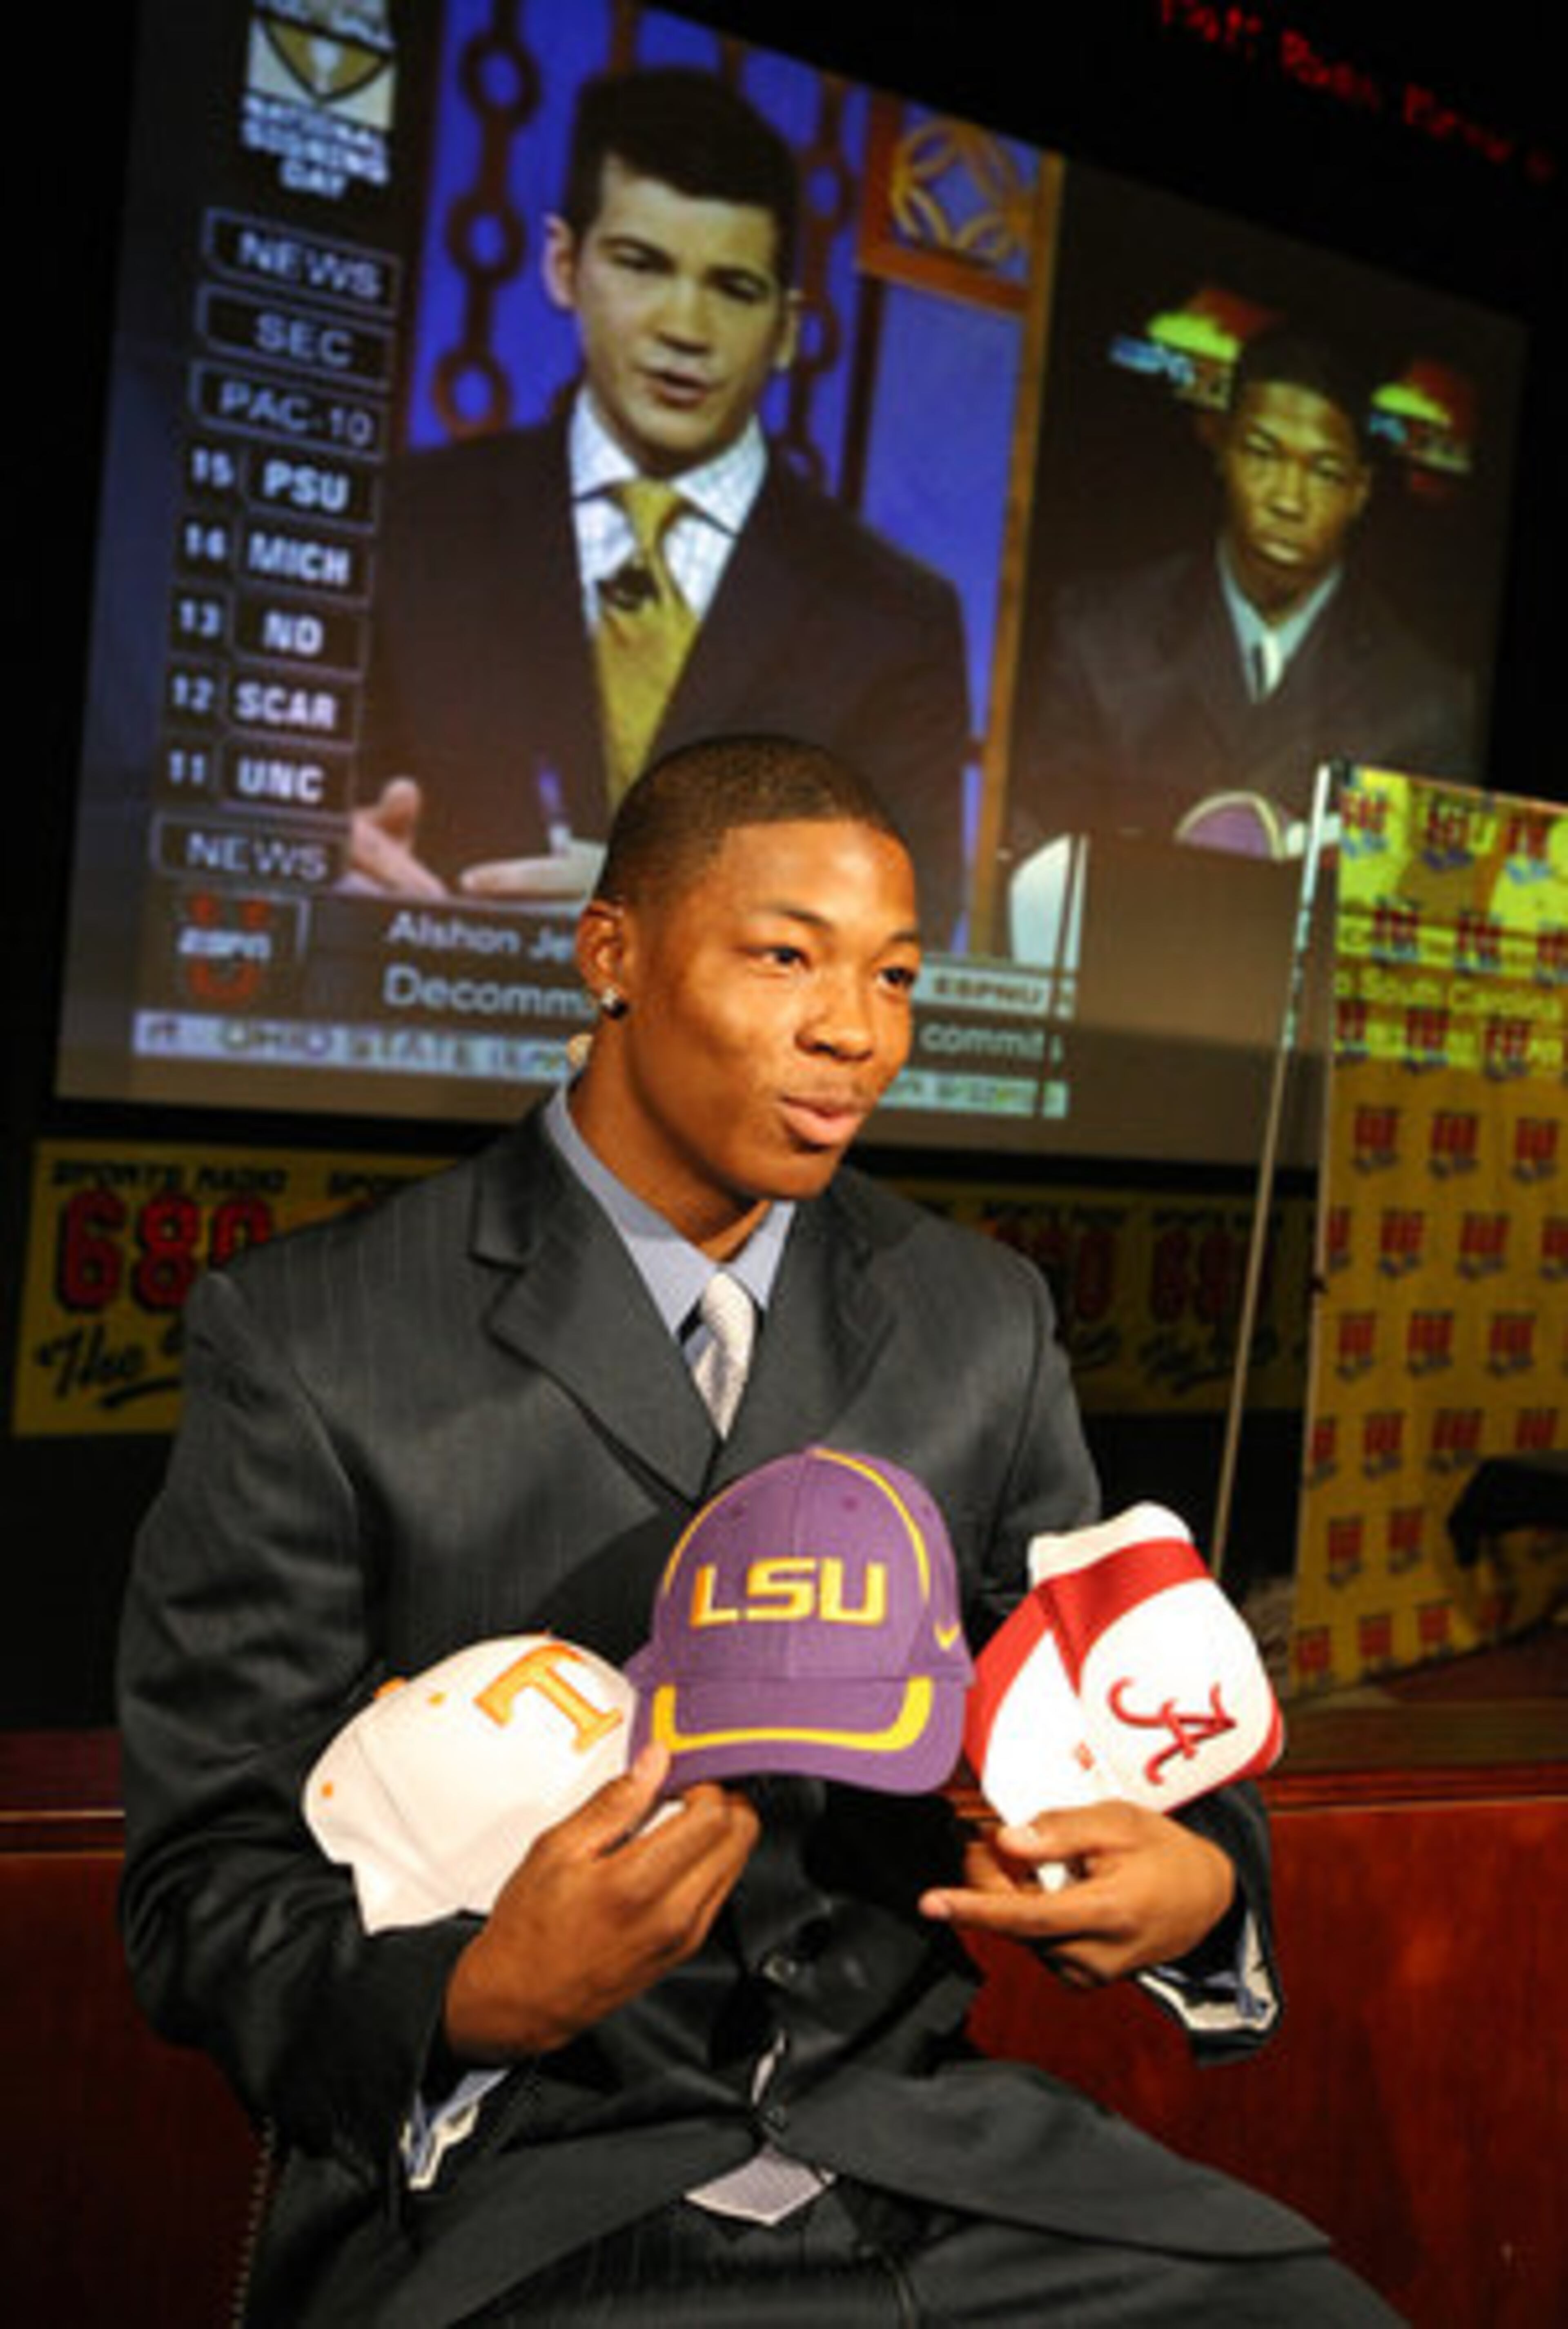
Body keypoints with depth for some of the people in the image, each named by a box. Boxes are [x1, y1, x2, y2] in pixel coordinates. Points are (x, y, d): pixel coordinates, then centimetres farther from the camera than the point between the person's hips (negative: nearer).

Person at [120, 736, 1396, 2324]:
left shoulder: (985, 1324, 3)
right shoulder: (306, 1343, -10)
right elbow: (212, 1880, -9)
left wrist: (1198, 1880, -13)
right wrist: (480, 2001, -29)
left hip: (915, 2134, 2)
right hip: (502, 2193, -1)